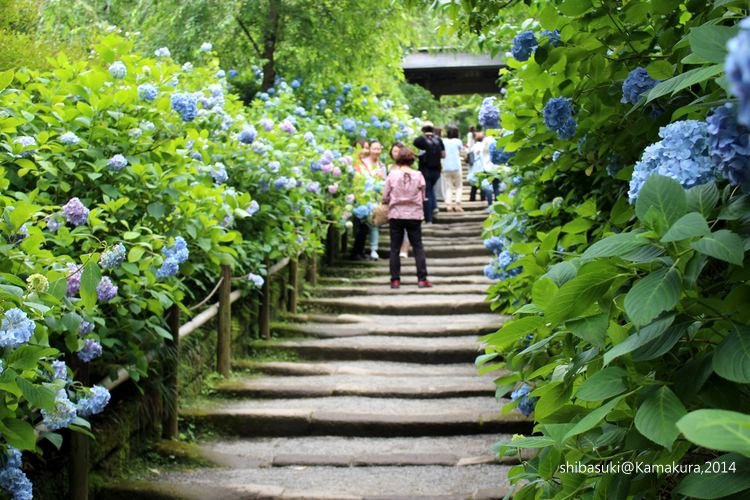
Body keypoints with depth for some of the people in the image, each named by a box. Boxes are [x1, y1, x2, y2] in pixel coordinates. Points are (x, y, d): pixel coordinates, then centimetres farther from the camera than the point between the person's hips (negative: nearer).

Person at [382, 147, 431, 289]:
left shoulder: (392, 175, -6)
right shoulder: (418, 175, -4)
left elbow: (385, 197, -3)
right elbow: (423, 196, 3)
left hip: (396, 215, 0)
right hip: (414, 215, 1)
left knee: (395, 248, 6)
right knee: (418, 247, 7)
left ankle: (395, 280, 5)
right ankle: (422, 279, 2)